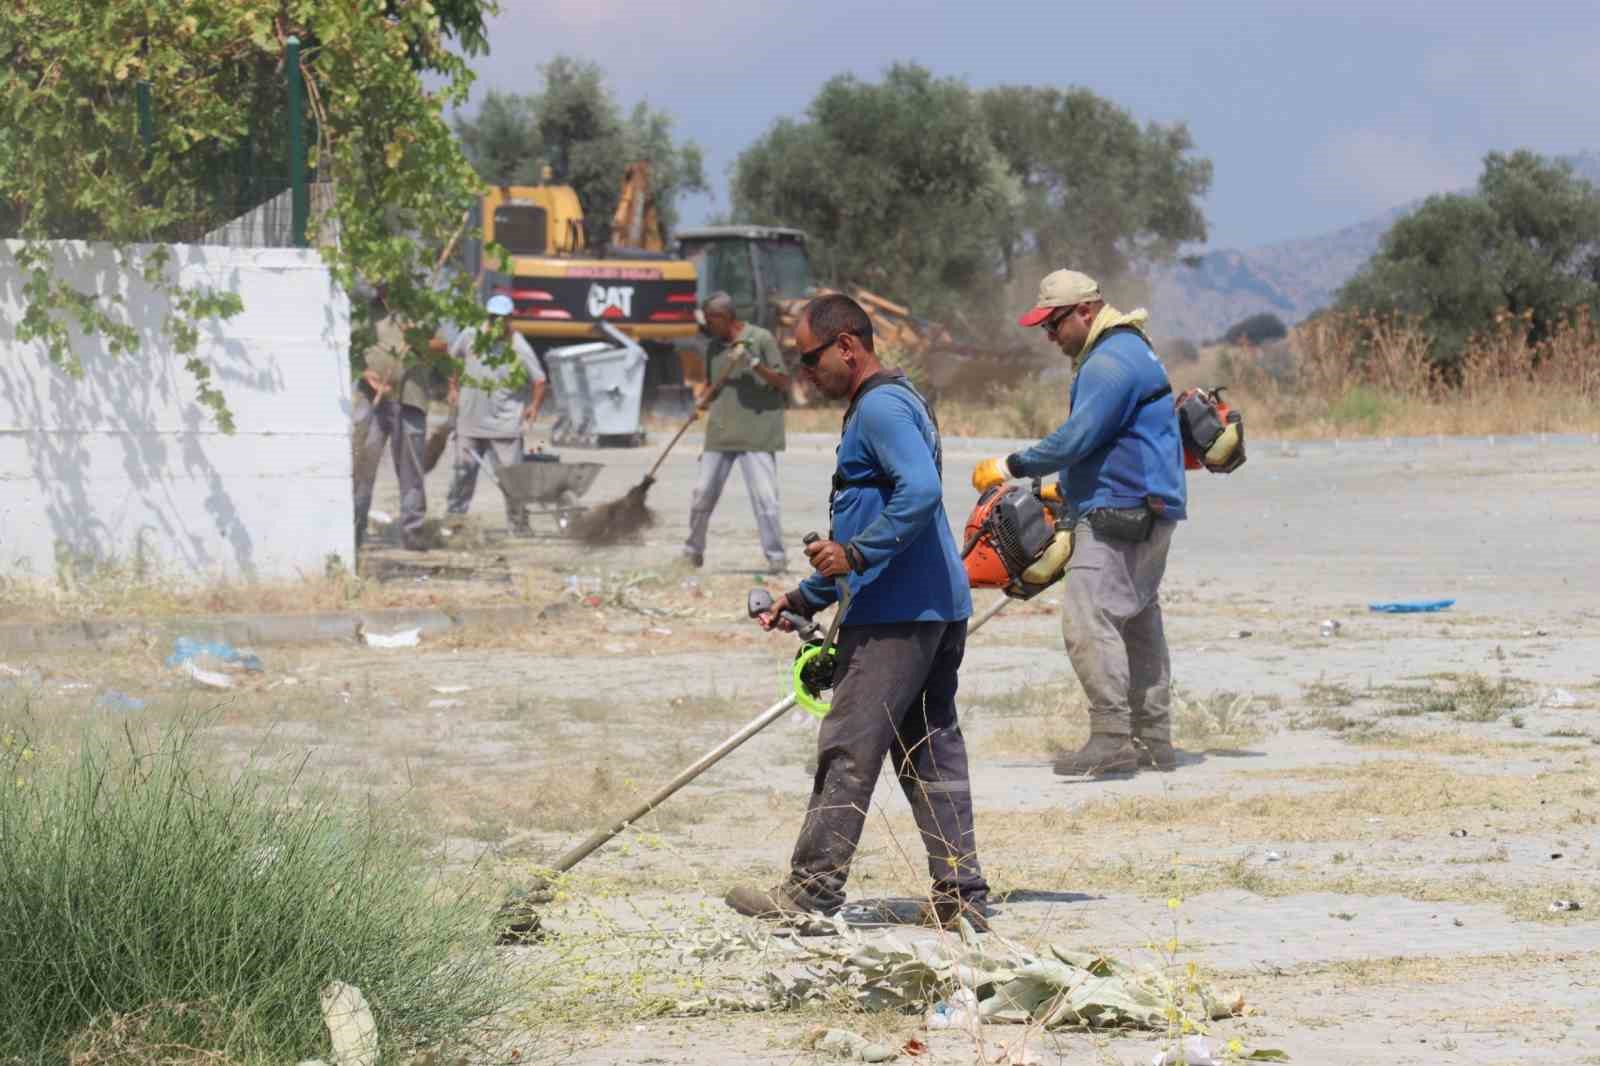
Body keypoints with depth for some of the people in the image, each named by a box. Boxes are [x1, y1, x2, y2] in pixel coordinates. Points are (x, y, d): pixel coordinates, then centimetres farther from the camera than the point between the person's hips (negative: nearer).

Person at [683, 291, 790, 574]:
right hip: (720, 433, 5)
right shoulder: (714, 347, 13)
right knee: (702, 493, 6)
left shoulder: (761, 339, -4)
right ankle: (693, 550, 21)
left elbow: (783, 383, -6)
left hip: (756, 433, -5)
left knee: (764, 495, -11)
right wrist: (703, 401, 2)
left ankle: (776, 556, -5)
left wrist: (753, 364, -20)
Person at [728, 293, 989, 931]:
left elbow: (920, 491, -27)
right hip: (939, 610, 10)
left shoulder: (880, 407, -11)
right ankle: (960, 896, 8)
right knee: (932, 753, 10)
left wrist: (855, 554, -22)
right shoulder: (889, 404, 23)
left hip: (895, 615, -10)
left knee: (849, 748, -6)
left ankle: (814, 889, -3)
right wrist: (806, 599, 26)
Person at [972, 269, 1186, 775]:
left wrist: (1014, 467, -13)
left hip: (1121, 513, -11)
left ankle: (1112, 737, -20)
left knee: (1087, 616, -16)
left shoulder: (1110, 362, -15)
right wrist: (1066, 488, 25)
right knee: (1138, 623, 14)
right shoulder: (1128, 352, 20)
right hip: (1148, 511, 11)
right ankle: (1154, 741, 17)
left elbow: (1077, 437, -22)